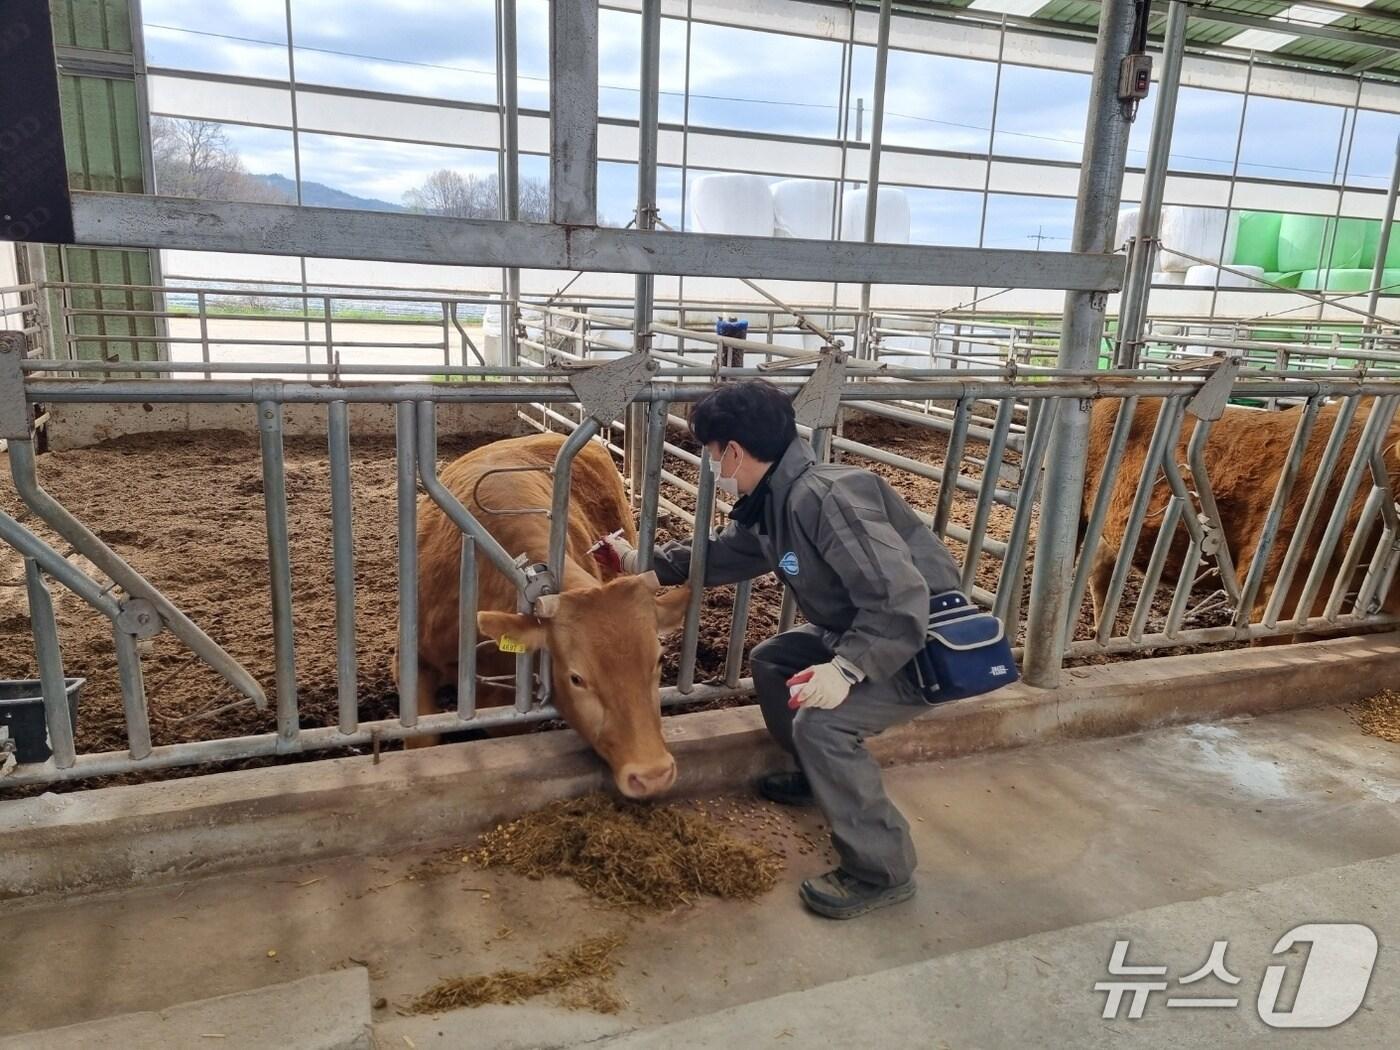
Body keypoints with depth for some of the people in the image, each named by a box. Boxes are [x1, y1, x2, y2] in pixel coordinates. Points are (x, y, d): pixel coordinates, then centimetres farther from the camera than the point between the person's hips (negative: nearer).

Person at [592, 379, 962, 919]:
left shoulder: (827, 498, -30)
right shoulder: (773, 502, 1)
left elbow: (901, 598, -34)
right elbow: (721, 556, 18)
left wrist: (847, 669, -37)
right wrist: (639, 561, 20)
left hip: (926, 642, -10)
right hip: (863, 630, 10)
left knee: (820, 722, -23)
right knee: (770, 662, 17)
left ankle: (881, 872, -5)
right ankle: (822, 776, 35)